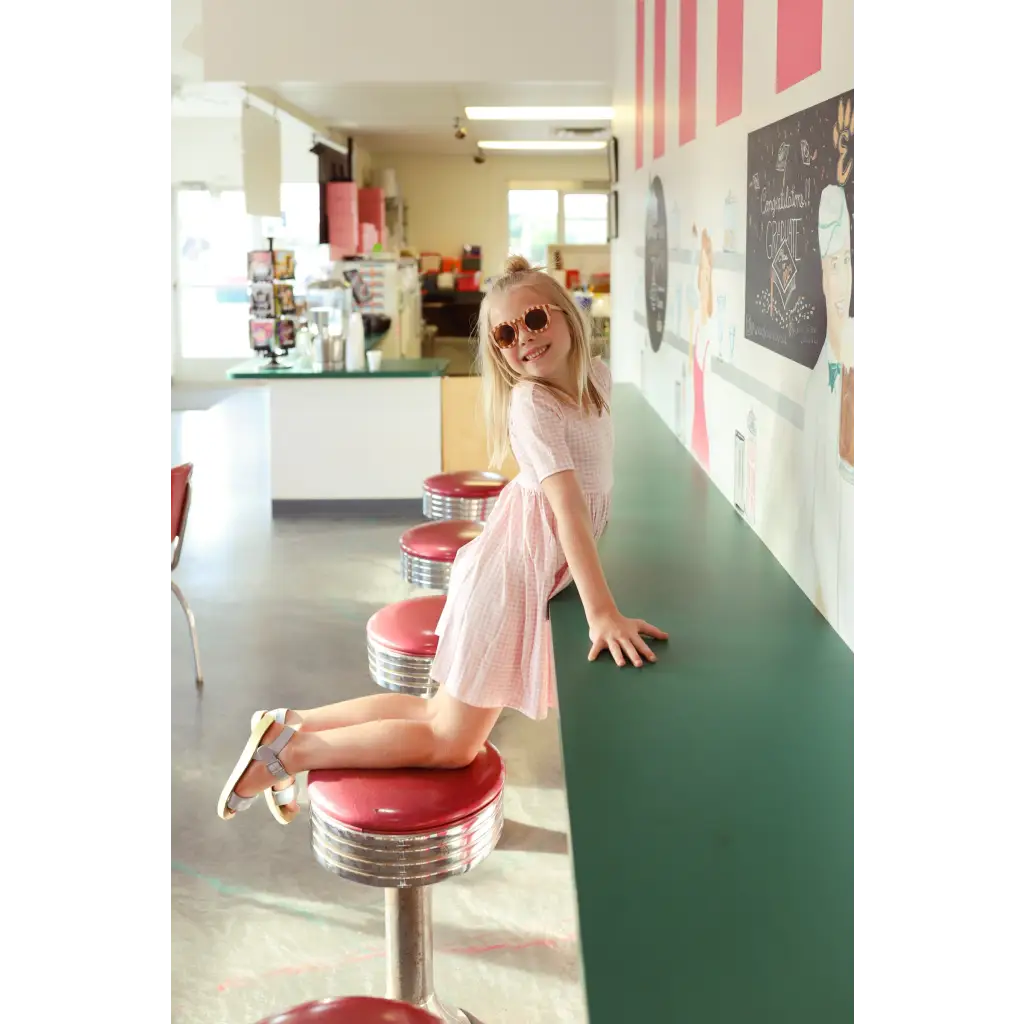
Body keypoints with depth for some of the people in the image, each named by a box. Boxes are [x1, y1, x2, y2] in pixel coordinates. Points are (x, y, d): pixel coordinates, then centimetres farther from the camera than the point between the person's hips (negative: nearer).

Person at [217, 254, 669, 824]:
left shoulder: (596, 376, 4)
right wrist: (603, 612, -35)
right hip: (515, 578, -8)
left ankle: (294, 725, 20)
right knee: (451, 745, 0)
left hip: (537, 577, 8)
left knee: (443, 718, 14)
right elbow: (567, 503, -30)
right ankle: (286, 748, 7)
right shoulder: (531, 403, -20)